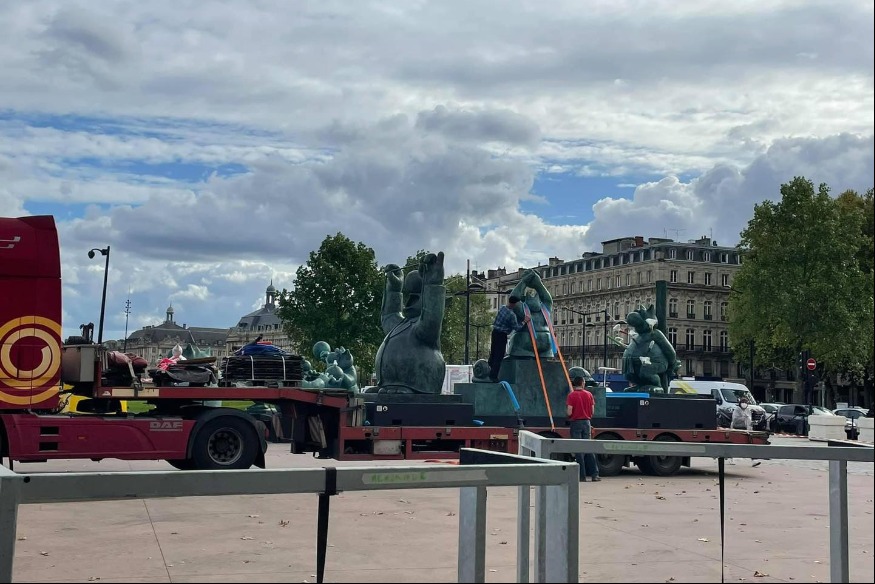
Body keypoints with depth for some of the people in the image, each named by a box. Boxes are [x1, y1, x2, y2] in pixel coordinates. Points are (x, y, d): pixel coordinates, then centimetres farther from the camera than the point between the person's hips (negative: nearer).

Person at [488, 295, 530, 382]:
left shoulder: (502, 308, 2)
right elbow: (517, 328, -13)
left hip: (495, 332, 8)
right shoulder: (512, 315, -20)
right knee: (499, 356, -2)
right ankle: (493, 376, 0)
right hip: (502, 335, -8)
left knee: (493, 353, 19)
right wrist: (524, 322, -3)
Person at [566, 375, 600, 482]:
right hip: (587, 422, 4)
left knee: (578, 450, 0)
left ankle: (582, 476, 0)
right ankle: (594, 474, 5)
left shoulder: (571, 395, -9)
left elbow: (569, 412, -14)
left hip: (576, 423, -4)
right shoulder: (589, 394, 3)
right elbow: (592, 411, 6)